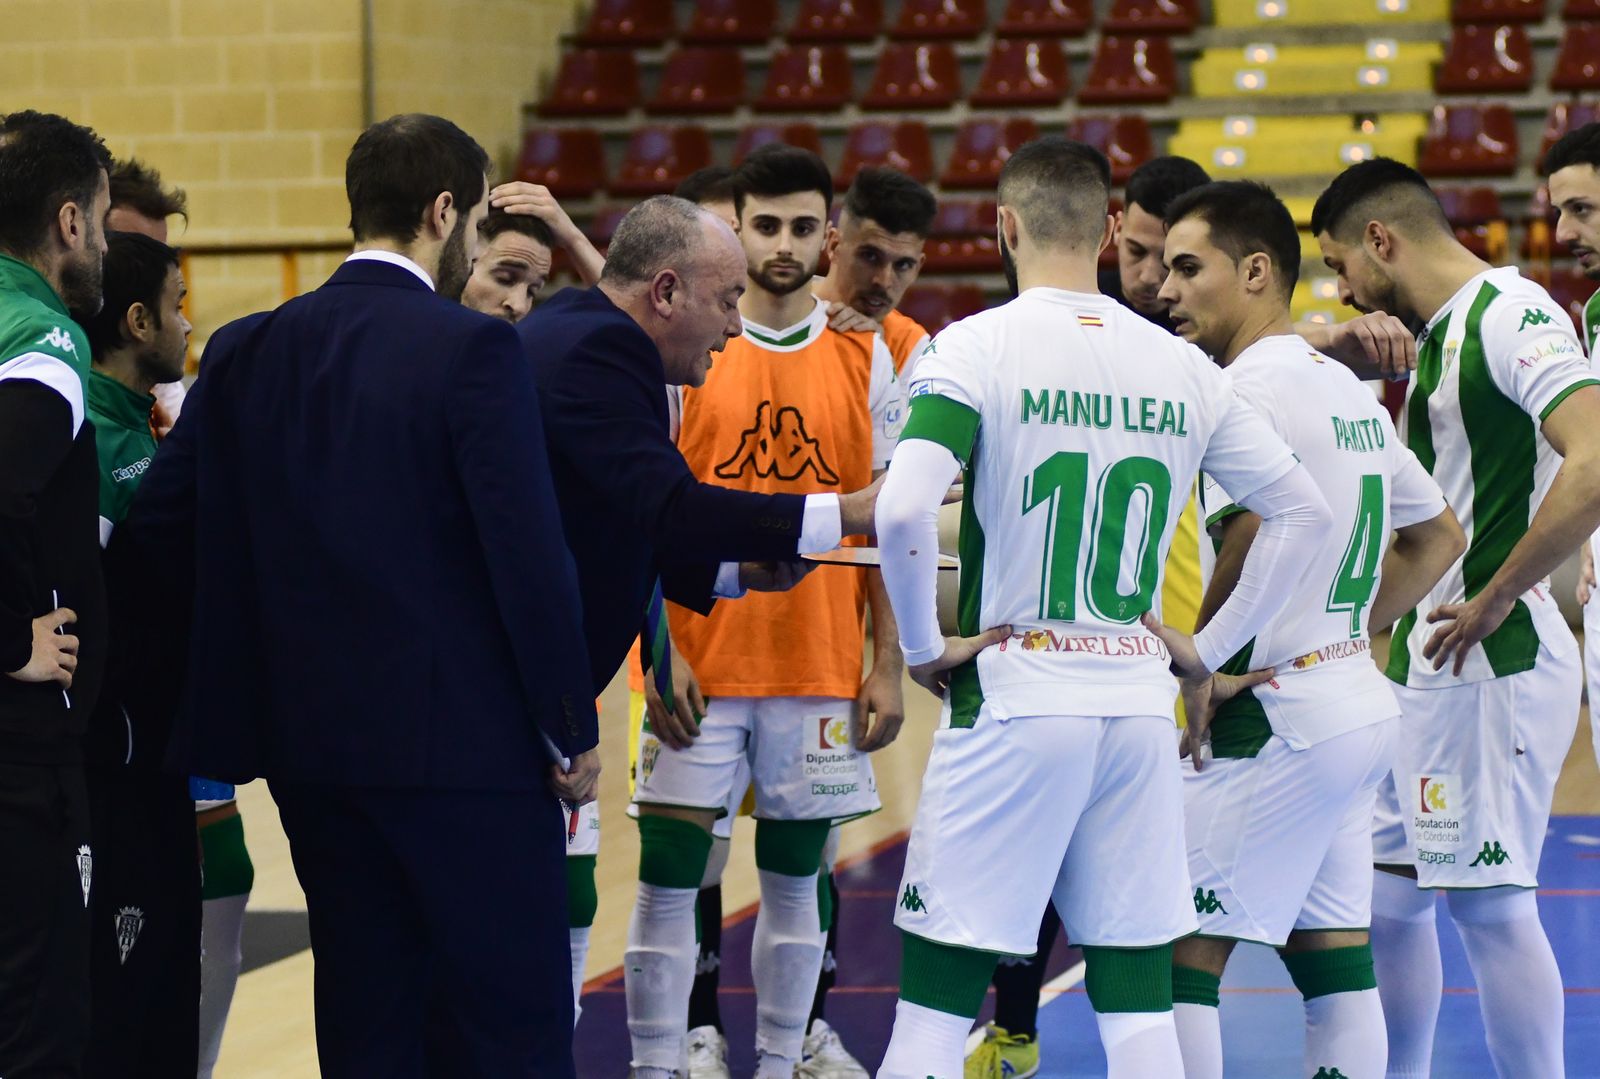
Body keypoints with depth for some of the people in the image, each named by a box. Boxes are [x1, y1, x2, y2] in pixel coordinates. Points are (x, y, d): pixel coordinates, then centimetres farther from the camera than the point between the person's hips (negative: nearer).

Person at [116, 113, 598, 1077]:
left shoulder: (246, 353, 5)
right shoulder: (474, 350, -11)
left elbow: (156, 527, 5)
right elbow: (530, 555, -15)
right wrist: (573, 729, -5)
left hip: (309, 740, 6)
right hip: (462, 739, -6)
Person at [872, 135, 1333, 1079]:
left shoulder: (977, 346, -7)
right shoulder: (1182, 365, 7)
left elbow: (903, 510, -21)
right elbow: (1303, 512, 11)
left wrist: (924, 646, -7)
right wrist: (1210, 648, 14)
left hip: (1011, 698, -4)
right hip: (1140, 704, 4)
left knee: (935, 1003, 3)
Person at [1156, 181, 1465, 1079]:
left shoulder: (1250, 386, -14)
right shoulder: (1348, 388, 15)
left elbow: (1261, 536, -27)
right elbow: (1440, 537, 23)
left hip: (1279, 713, -9)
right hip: (1361, 701, 10)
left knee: (1179, 955, -5)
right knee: (1332, 957, 10)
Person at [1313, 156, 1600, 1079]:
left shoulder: (1512, 313, -14)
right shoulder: (1442, 330, 16)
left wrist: (1495, 601, -21)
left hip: (1496, 659, -10)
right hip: (1430, 659, 10)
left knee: (1489, 901, -6)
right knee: (1387, 890, 13)